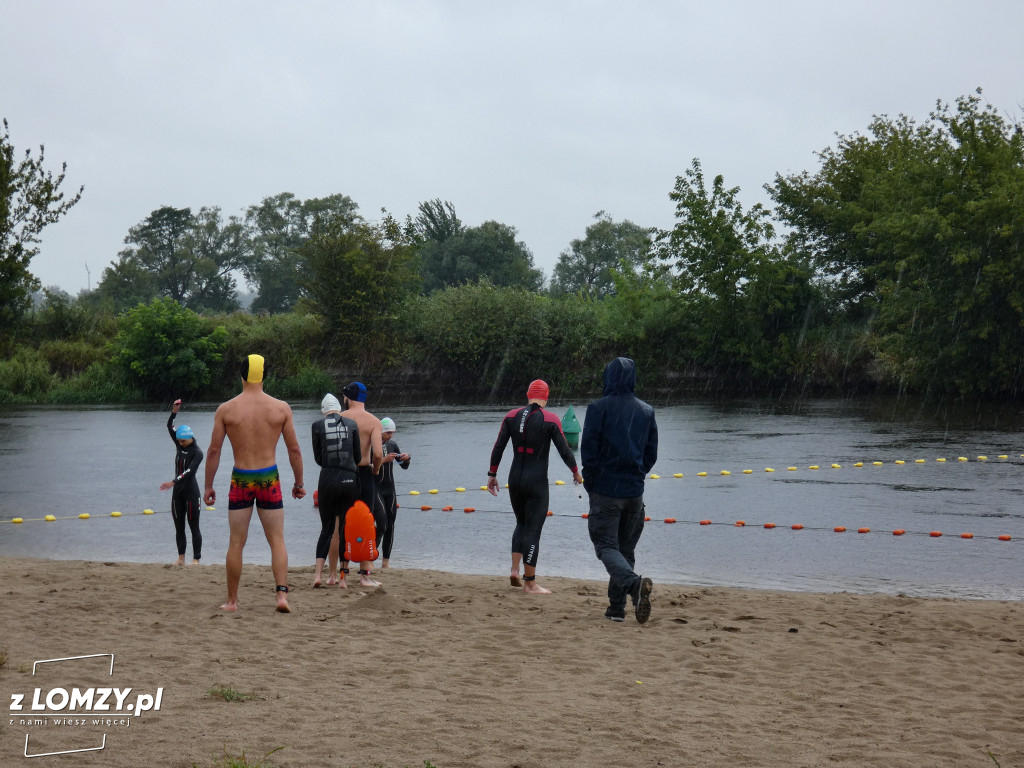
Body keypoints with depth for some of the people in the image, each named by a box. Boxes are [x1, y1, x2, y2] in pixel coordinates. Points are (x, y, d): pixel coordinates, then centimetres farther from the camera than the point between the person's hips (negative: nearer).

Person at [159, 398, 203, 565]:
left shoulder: (197, 452, -12)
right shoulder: (180, 446, 8)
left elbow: (190, 471, -24)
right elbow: (170, 427, 5)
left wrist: (173, 482, -32)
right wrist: (174, 412, -10)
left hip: (191, 490, -7)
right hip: (178, 491, 7)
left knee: (194, 527, -4)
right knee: (179, 526, 8)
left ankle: (196, 559, -3)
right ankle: (181, 558, 13)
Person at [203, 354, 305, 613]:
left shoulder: (226, 409, -3)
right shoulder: (281, 408, -2)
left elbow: (213, 451, -2)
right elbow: (294, 450, 1)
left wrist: (208, 486, 6)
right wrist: (299, 482, 12)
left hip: (241, 479, 0)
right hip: (269, 478, 0)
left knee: (236, 543, 10)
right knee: (277, 540, 6)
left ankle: (232, 601, 16)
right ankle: (282, 594, -8)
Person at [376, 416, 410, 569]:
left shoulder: (392, 445, 10)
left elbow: (404, 466, 15)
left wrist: (406, 458, -6)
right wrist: (383, 460, -26)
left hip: (390, 489, 6)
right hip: (376, 488, -6)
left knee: (390, 524, 3)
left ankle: (386, 561, 8)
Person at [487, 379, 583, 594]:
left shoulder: (511, 416, 3)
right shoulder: (550, 420, -8)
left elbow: (498, 447, 1)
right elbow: (564, 450, -6)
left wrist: (492, 475, 9)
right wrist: (576, 473, 9)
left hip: (515, 480, 4)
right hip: (537, 482, -4)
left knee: (521, 524, 22)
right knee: (533, 530, 0)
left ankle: (515, 569, 8)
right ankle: (529, 583, 2)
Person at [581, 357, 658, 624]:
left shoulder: (599, 408, -8)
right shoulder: (647, 411, 7)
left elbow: (588, 451, -10)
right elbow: (651, 454, 9)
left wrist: (590, 484, 2)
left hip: (606, 490, -5)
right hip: (635, 491, 5)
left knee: (607, 546, -3)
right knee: (626, 549, 14)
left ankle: (634, 583, -30)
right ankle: (616, 607, 13)